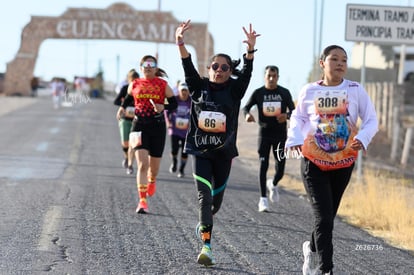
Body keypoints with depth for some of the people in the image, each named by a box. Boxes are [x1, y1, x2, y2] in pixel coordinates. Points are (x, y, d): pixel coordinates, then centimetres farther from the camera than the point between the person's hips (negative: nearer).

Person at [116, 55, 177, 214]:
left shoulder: (163, 85, 2)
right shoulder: (134, 85, 6)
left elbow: (174, 104, 2)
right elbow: (128, 98, 24)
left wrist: (163, 107, -18)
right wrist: (122, 108, 5)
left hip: (158, 126, 1)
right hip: (140, 125, 0)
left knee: (154, 165, 12)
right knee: (142, 164, -14)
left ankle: (151, 181, 50)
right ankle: (142, 201, -13)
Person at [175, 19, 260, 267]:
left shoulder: (234, 90, 1)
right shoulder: (199, 87, 1)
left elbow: (246, 72, -15)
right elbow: (188, 68, -13)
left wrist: (250, 50, -33)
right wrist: (181, 44, -31)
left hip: (224, 152, 2)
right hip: (200, 150, -2)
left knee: (217, 199, 13)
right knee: (204, 196, -13)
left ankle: (204, 223, 45)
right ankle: (207, 245, -15)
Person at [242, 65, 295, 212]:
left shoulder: (284, 93, 3)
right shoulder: (258, 93, 2)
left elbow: (293, 110, 5)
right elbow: (246, 107, 6)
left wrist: (287, 115, -18)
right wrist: (247, 114, -18)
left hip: (280, 134, 1)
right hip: (264, 133, -1)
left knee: (280, 168, -1)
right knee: (263, 165, -5)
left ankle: (273, 184, 34)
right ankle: (263, 199, -1)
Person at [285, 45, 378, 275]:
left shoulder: (356, 90, -5)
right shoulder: (310, 91, -4)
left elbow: (372, 121, -3)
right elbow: (298, 117, 11)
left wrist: (363, 138, -24)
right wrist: (294, 138, -8)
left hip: (343, 163, 2)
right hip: (314, 162, -2)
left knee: (328, 215, 16)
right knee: (323, 218, -11)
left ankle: (312, 249, 44)